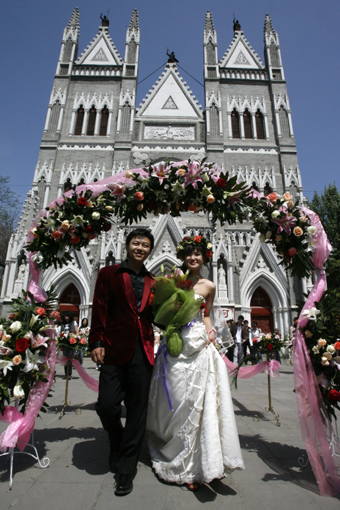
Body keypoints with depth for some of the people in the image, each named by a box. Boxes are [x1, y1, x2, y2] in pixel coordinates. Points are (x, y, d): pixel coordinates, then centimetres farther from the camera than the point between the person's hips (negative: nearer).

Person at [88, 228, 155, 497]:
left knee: (137, 411, 7)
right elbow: (99, 310, -1)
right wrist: (97, 343, -8)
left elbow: (154, 316, 15)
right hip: (115, 350, -2)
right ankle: (118, 443, 33)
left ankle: (126, 469, 25)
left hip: (143, 351, 3)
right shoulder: (109, 274, 5)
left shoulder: (152, 281, 14)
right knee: (106, 404, -1)